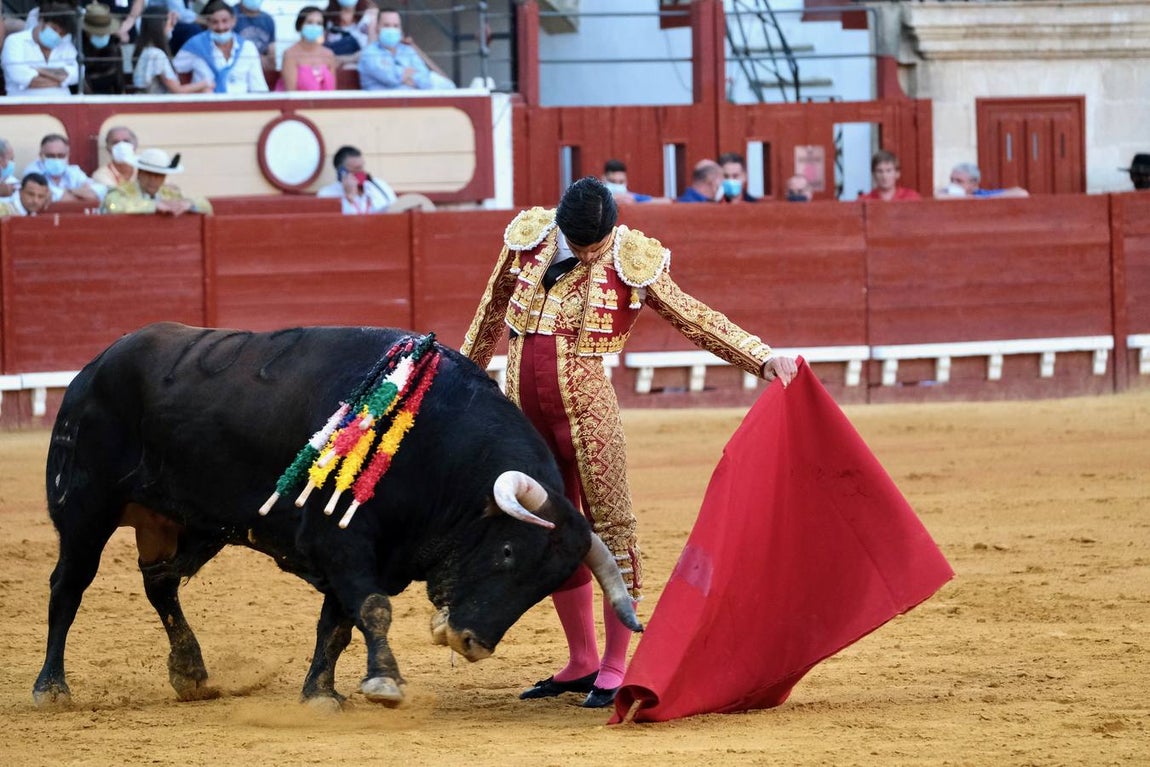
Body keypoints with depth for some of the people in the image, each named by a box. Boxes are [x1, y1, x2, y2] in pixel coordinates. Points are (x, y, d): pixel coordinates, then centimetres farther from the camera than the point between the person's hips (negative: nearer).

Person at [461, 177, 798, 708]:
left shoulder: (632, 261, -7)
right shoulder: (529, 237, 2)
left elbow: (696, 319, -4)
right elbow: (493, 308, 17)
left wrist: (762, 359, -12)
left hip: (586, 410, -4)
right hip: (522, 410, 4)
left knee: (610, 527, -5)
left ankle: (615, 668, 1)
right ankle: (581, 663, 21)